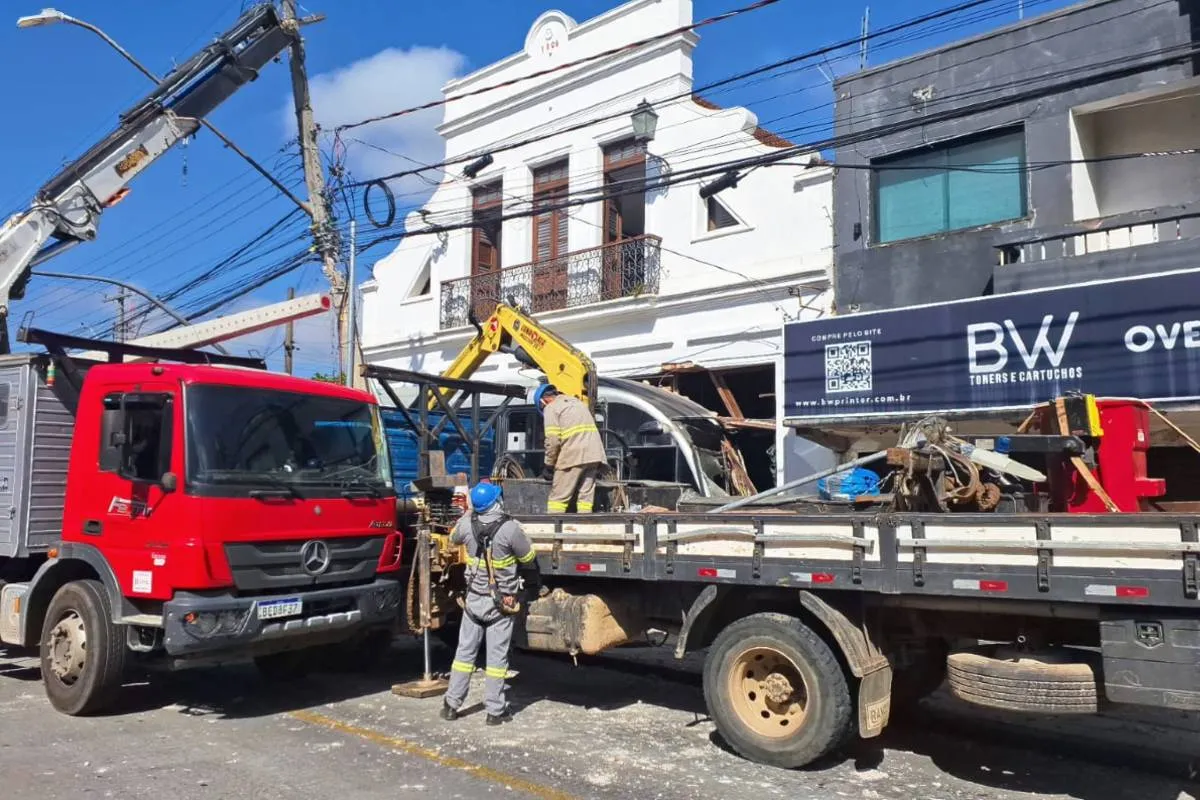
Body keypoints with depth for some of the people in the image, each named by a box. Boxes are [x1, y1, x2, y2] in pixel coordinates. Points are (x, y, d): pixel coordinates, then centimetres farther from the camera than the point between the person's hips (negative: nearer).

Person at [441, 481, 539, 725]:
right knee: (497, 655, 4)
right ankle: (495, 710, 10)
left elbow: (453, 538, 16)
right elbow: (529, 559, -6)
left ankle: (451, 704, 18)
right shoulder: (510, 528, -20)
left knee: (465, 651, 13)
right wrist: (537, 578, 15)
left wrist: (468, 514, 28)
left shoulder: (467, 524, -9)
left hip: (474, 599, 3)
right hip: (501, 602, -3)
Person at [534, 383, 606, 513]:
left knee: (558, 497, -1)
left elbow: (553, 440, -7)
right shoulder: (576, 401, 26)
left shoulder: (551, 408, 3)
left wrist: (549, 465, 2)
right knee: (586, 495, 7)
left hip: (573, 455, -7)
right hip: (593, 453, 7)